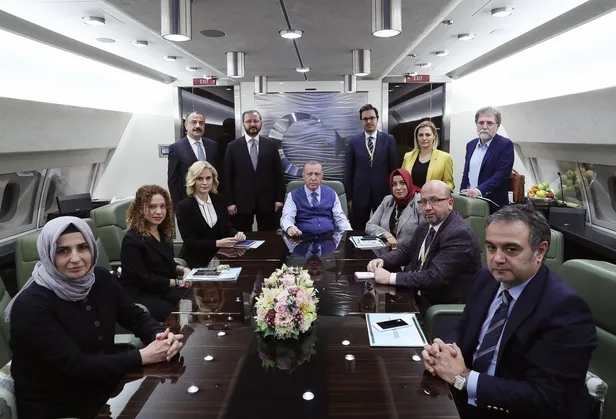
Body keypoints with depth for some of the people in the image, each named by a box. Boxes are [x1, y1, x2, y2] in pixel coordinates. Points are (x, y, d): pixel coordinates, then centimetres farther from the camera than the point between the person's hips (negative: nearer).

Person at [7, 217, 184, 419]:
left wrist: (160, 335, -21)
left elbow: (136, 317, 1)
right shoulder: (31, 305, -20)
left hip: (105, 389, 6)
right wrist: (143, 356, -27)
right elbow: (75, 366, -24)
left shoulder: (101, 279, -3)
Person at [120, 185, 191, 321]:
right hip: (138, 296, -7)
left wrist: (183, 270, -4)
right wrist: (178, 282, -15)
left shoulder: (163, 232, 8)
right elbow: (142, 279, -19)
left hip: (162, 289, 7)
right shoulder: (132, 240, -16)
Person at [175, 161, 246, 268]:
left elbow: (227, 227, 10)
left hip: (218, 257, 5)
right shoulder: (184, 206, -8)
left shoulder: (220, 200, 6)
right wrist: (217, 243, -23)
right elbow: (189, 241, -13)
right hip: (196, 262, -5)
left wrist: (237, 234, -13)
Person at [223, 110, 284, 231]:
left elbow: (278, 173, 6)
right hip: (241, 202, -1)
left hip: (267, 201, 1)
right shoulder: (233, 147, 3)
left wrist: (279, 198, 0)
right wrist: (230, 202, -4)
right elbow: (227, 176, 2)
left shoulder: (271, 145, 6)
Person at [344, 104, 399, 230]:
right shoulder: (354, 142, 3)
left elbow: (394, 168, 2)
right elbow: (348, 171, 3)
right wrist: (349, 197, 0)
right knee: (358, 231, 7)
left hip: (383, 193, 0)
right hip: (360, 194, 1)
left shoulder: (389, 140, 1)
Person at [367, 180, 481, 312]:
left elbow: (435, 277, -29)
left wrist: (391, 278, -28)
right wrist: (382, 260, -7)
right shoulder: (428, 225, 4)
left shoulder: (459, 234, -23)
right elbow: (406, 249, 13)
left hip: (447, 307, -7)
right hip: (418, 295, 7)